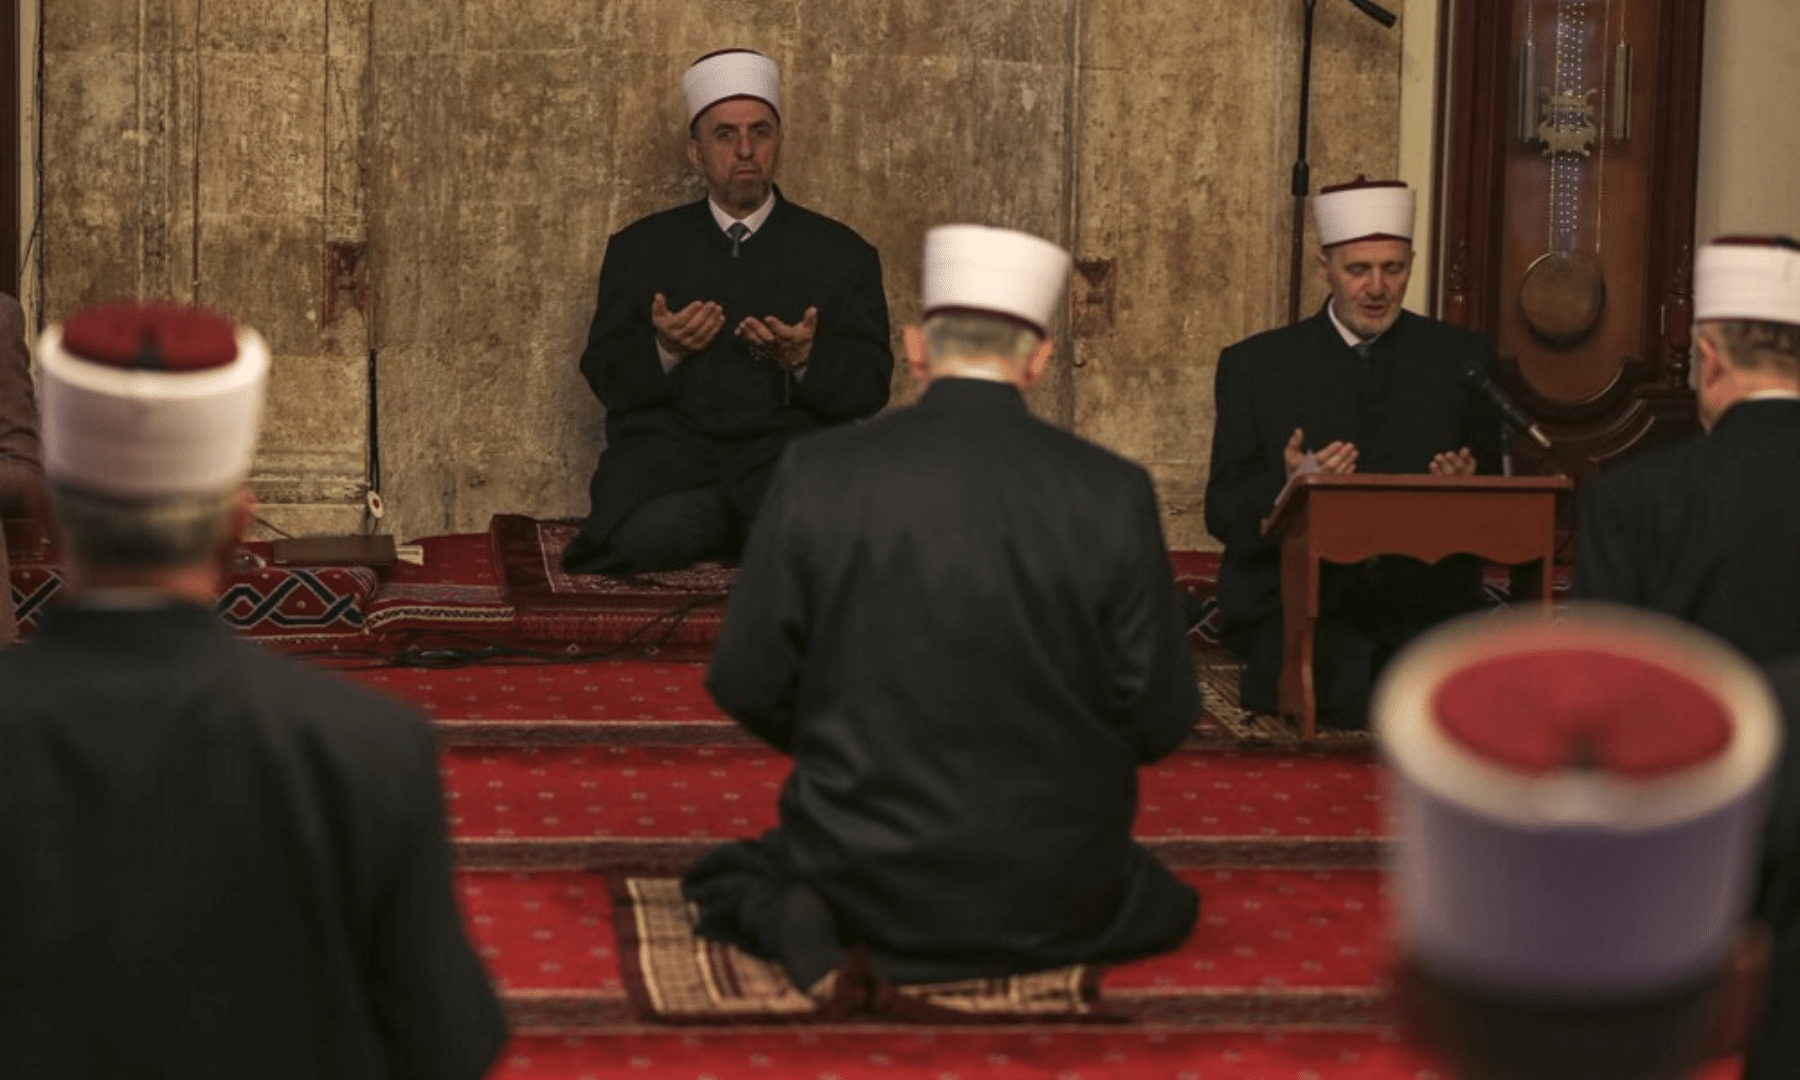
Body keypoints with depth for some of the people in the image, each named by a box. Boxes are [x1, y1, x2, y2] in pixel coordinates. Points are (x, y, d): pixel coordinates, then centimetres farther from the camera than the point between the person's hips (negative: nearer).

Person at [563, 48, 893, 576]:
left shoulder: (841, 252, 13)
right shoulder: (641, 247, 16)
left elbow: (870, 388, 6)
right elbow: (604, 376, 8)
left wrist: (806, 360, -15)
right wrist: (662, 351, -13)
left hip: (786, 450, -1)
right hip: (669, 446, 1)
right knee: (643, 537, -34)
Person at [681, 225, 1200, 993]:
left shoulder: (819, 475, -11)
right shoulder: (1112, 495, -11)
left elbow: (744, 685, -5)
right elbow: (1162, 720, -6)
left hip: (866, 869, 1)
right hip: (1053, 889, -1)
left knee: (729, 879, 33)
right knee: (1163, 902, 31)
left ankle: (804, 925, -3)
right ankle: (1030, 948, -1)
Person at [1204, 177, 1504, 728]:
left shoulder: (1463, 358, 12)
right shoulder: (1256, 365, 8)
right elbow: (1223, 513, 4)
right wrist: (1288, 485, -17)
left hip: (1427, 597, 2)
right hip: (1296, 602, -2)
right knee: (1340, 700, -26)